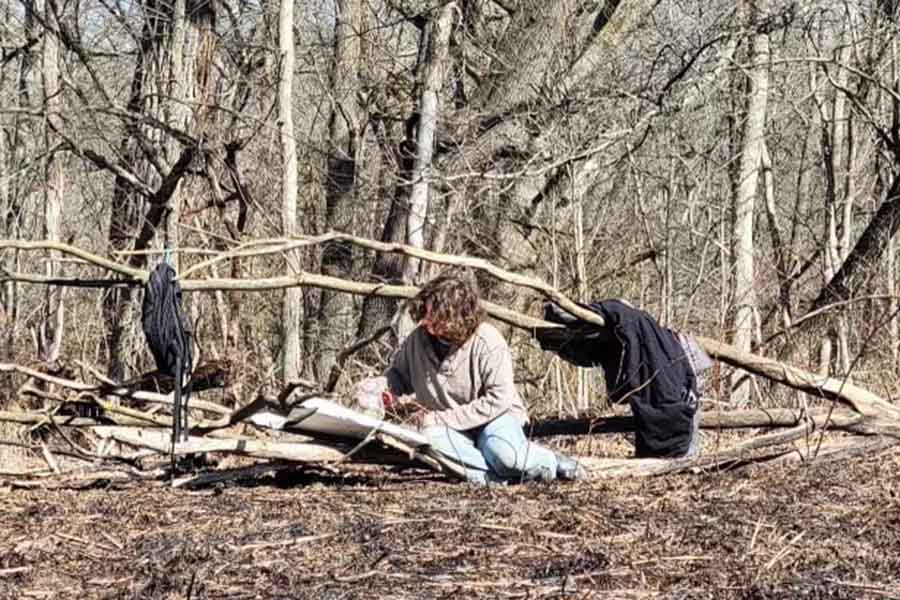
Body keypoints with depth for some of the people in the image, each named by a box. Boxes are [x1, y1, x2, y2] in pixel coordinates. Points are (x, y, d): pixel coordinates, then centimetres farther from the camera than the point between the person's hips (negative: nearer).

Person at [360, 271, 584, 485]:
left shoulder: (489, 343, -20)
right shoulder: (419, 338, -7)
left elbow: (498, 400, -22)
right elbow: (398, 372, 13)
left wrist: (440, 418, -24)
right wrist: (388, 389, -13)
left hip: (495, 416, -4)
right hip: (453, 429, 4)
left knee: (503, 453, -38)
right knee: (430, 438, -34)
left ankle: (549, 462, -4)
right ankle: (507, 474, -28)